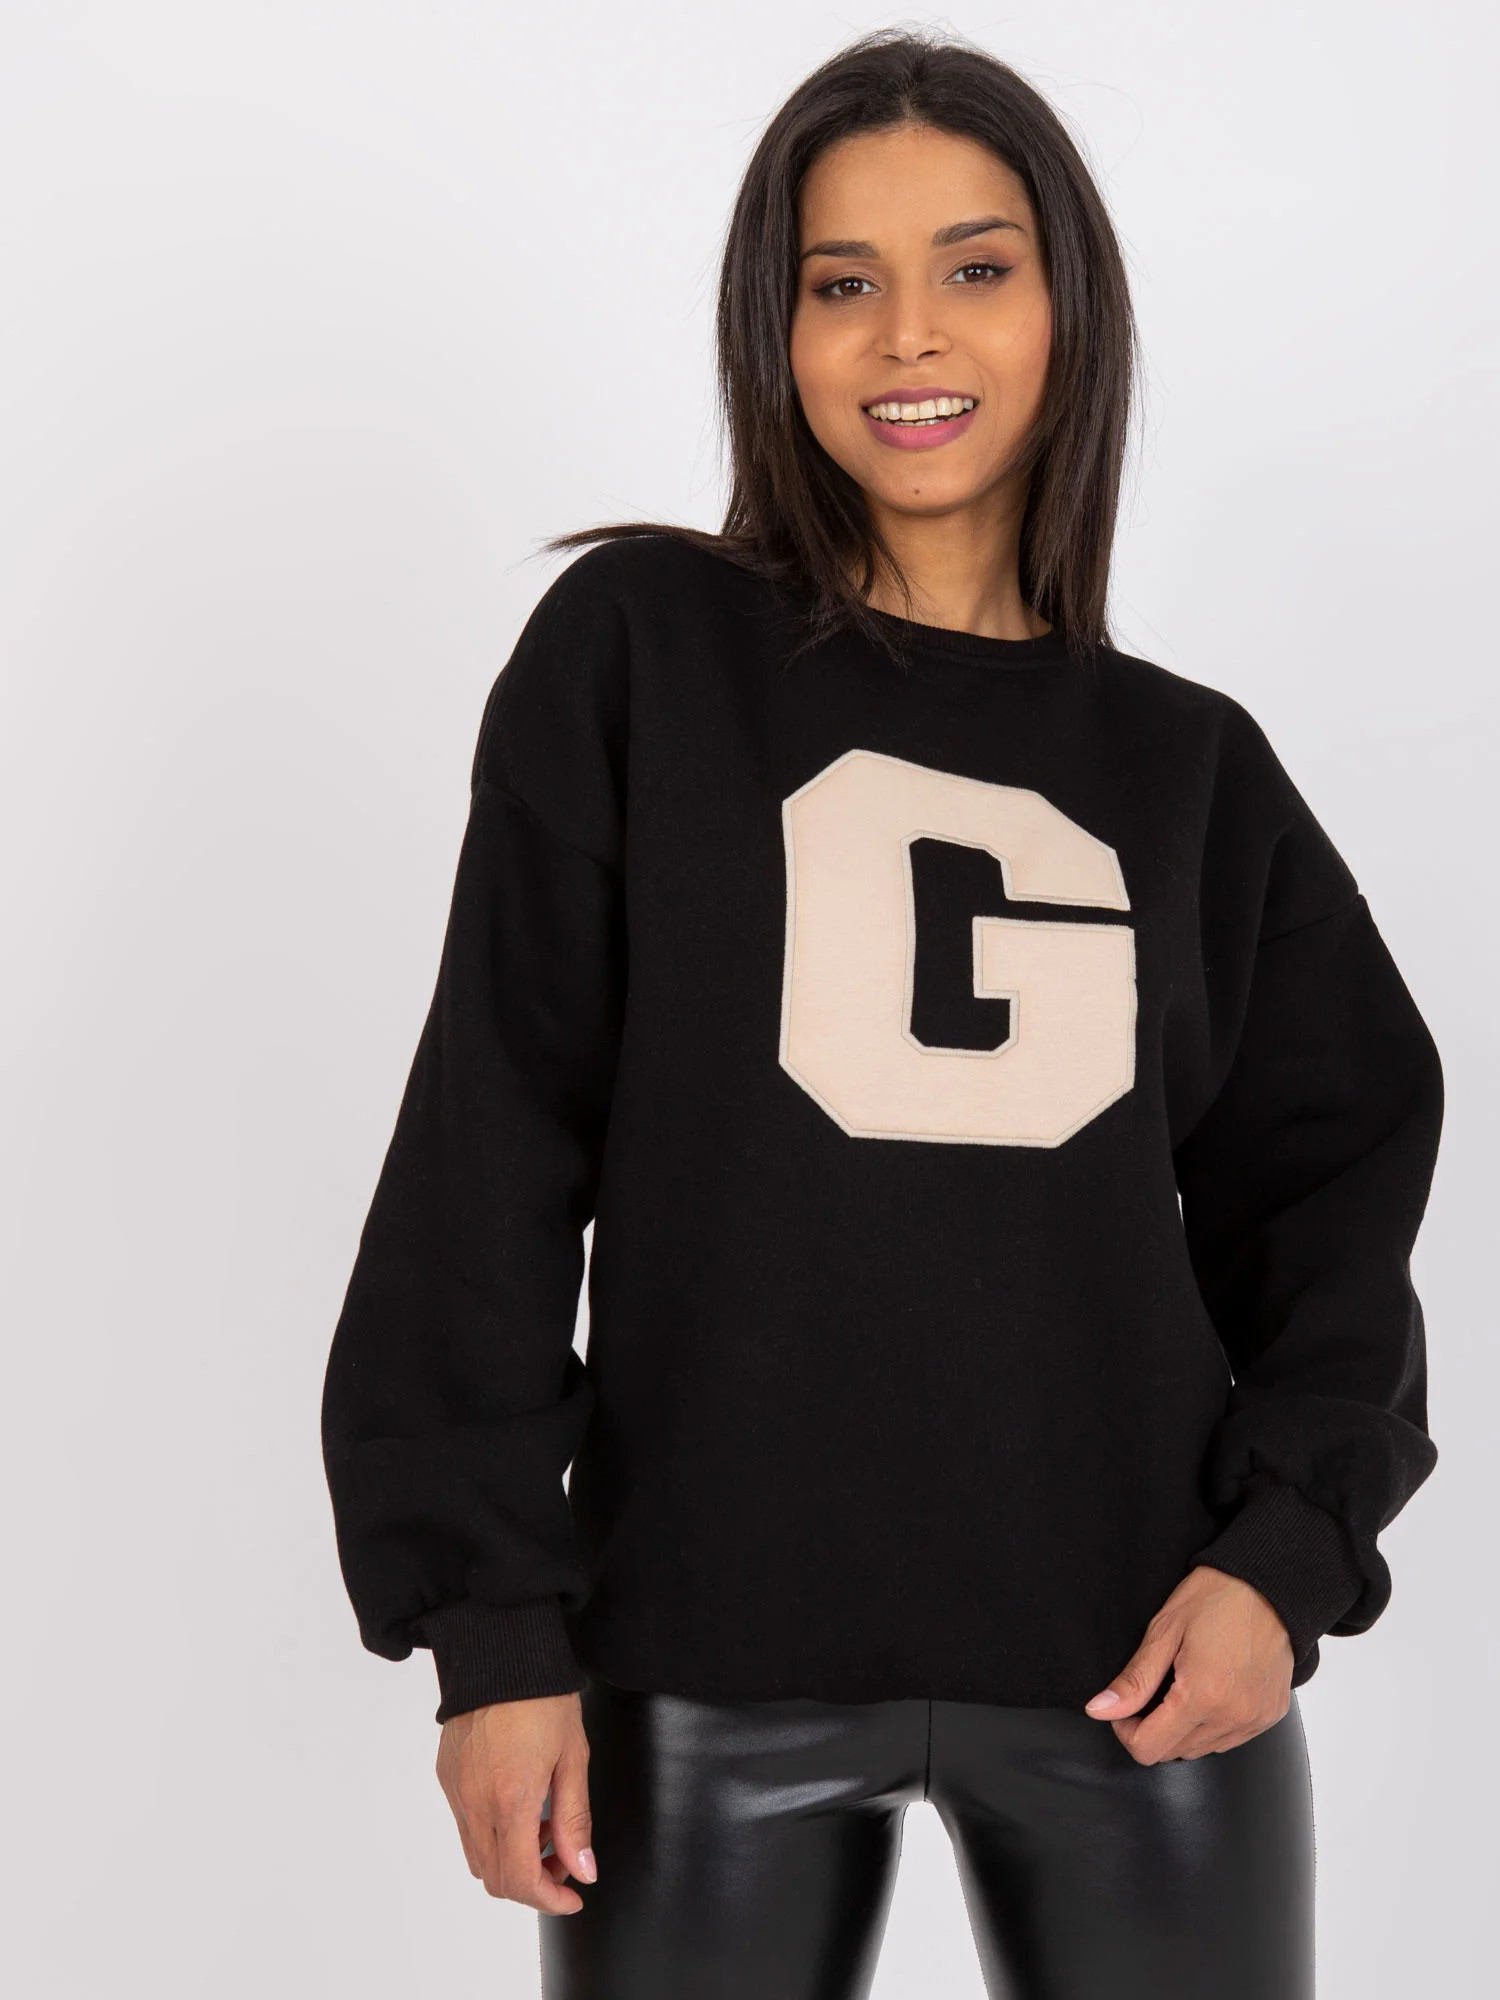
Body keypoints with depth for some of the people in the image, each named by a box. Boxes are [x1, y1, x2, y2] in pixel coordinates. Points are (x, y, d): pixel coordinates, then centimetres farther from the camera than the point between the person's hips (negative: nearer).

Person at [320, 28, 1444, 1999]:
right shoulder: (637, 654, 1)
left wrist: (1291, 1543, -6)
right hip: (711, 1661, -2)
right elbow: (488, 1156, -2)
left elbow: (1327, 1176, 10)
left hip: (1134, 1665, 2)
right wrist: (490, 1621, -6)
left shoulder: (1193, 765, 9)